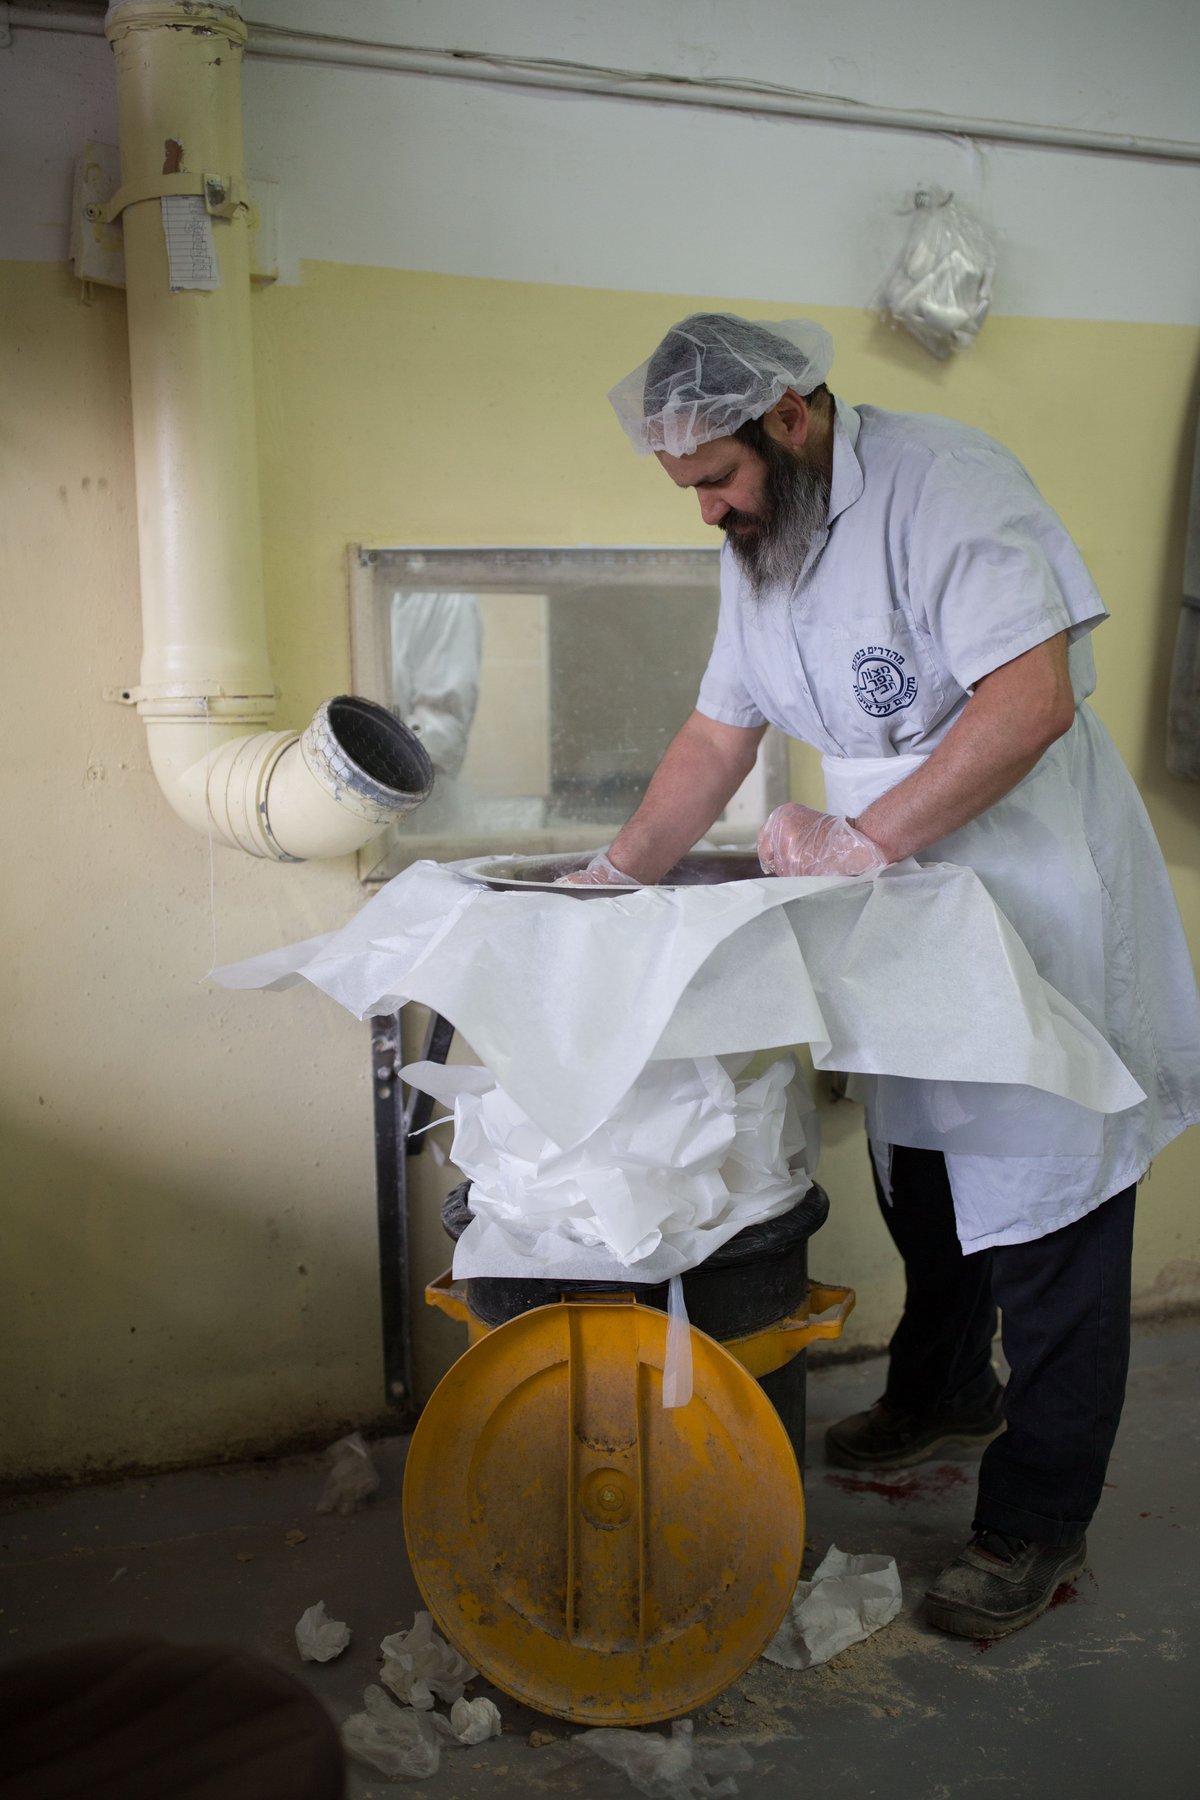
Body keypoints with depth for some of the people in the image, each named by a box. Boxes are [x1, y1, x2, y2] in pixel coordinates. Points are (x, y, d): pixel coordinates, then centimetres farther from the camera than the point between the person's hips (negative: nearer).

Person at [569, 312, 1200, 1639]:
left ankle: (1036, 1525, 13)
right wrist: (617, 872, 3)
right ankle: (941, 1396, 43)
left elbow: (1032, 698, -27)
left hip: (1032, 896, -8)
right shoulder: (757, 544, 9)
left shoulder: (940, 483, -18)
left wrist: (858, 842, -26)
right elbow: (718, 735, 13)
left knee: (1044, 1205, 0)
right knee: (917, 1171, 19)